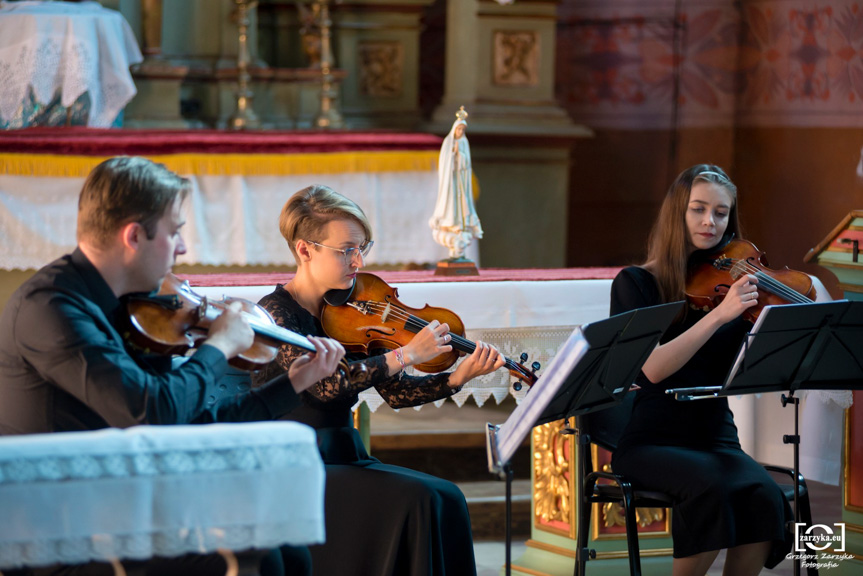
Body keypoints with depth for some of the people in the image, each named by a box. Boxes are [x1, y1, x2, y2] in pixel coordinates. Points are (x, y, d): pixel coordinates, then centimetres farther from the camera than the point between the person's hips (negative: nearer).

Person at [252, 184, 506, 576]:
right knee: (414, 500, -24)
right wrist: (407, 354, -23)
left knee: (446, 500, -15)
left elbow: (394, 391, 5)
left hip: (344, 461, 7)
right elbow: (322, 383, -27)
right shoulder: (276, 313, -11)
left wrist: (458, 378, -10)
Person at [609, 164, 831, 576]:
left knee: (762, 497, -28)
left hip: (716, 440, 4)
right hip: (651, 444, -3)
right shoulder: (637, 283, -3)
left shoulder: (737, 282, 8)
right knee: (712, 486, -34)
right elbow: (653, 368, -18)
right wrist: (720, 314, -26)